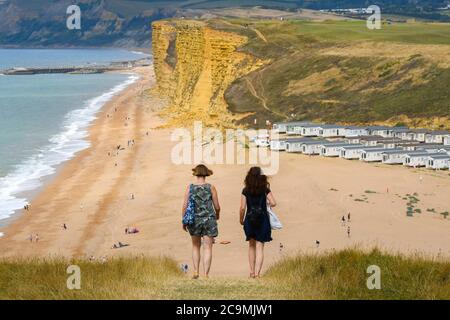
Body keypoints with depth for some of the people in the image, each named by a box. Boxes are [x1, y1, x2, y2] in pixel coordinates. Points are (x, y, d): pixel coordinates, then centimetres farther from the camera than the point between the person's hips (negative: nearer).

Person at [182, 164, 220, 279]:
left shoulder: (190, 188, -5)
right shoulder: (211, 188, -7)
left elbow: (185, 206, -4)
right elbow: (217, 206, -3)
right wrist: (217, 215, 19)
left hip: (194, 221, 1)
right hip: (209, 220, -1)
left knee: (196, 247, 19)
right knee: (207, 248, 3)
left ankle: (196, 272, 15)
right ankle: (206, 274, -1)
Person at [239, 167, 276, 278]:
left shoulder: (246, 191, -2)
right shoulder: (265, 189, -2)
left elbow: (243, 208, -5)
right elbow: (273, 203, -10)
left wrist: (241, 219, 10)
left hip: (250, 219, 1)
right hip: (263, 220, -1)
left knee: (252, 246, 17)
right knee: (260, 247, 2)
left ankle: (252, 271, 18)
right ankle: (257, 272, -7)